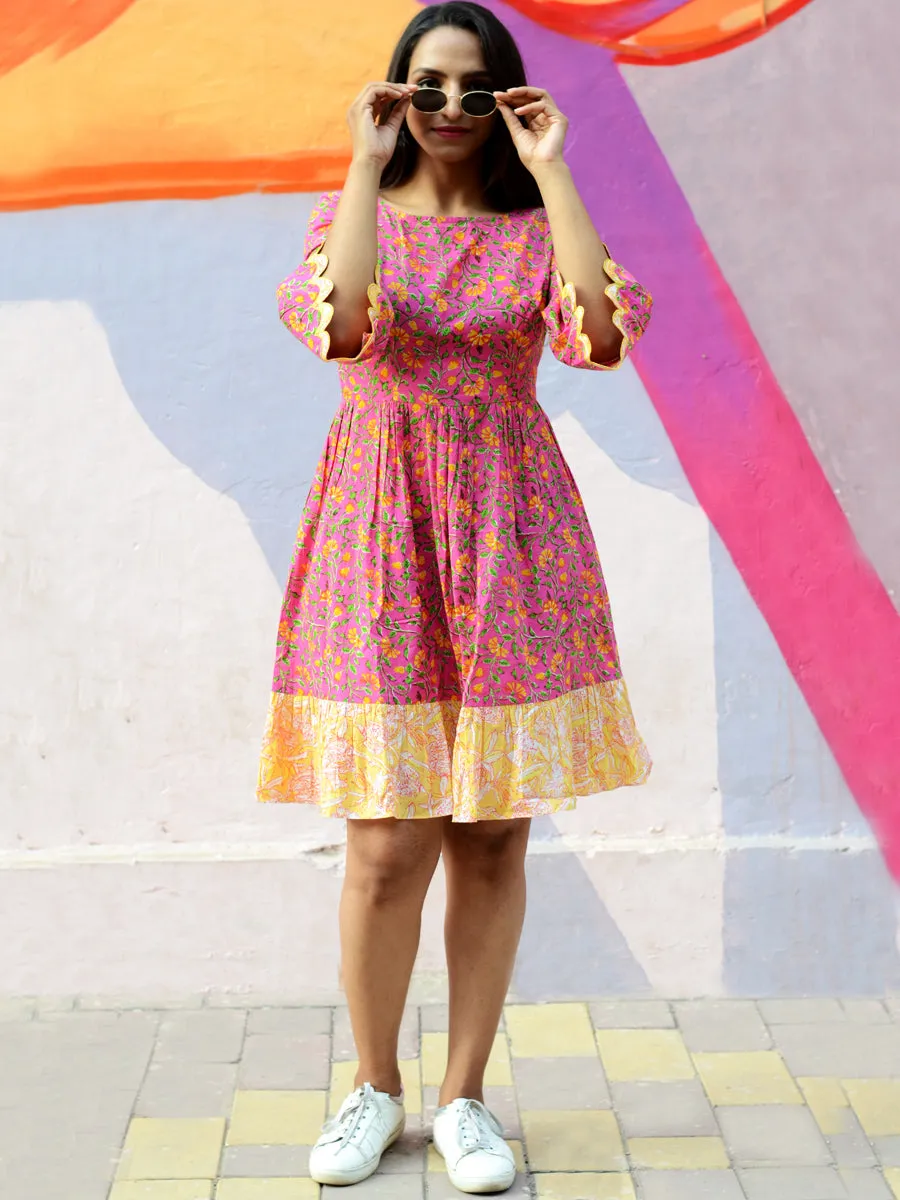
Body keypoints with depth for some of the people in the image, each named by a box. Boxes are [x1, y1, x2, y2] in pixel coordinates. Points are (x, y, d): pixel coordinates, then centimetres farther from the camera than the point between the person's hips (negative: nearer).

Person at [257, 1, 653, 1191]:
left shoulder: (536, 223, 7)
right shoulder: (354, 210, 7)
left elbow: (602, 332, -15)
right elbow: (345, 325, -16)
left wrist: (551, 169, -9)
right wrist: (367, 165, -11)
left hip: (511, 538, 1)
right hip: (380, 532, -1)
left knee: (493, 836, 4)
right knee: (387, 845, -2)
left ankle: (465, 1094, 20)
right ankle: (375, 1086, 20)